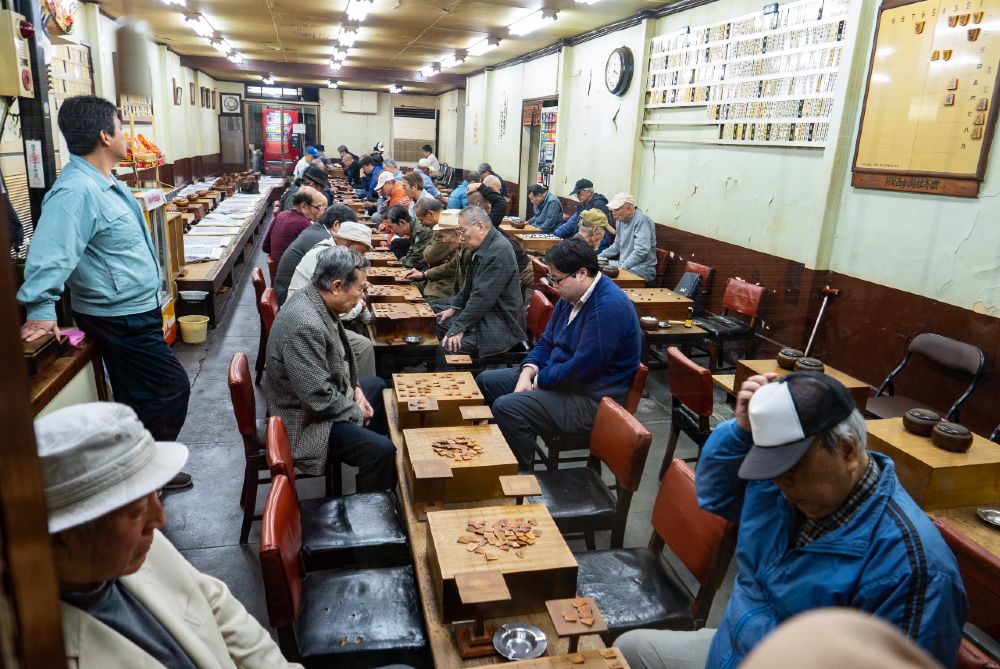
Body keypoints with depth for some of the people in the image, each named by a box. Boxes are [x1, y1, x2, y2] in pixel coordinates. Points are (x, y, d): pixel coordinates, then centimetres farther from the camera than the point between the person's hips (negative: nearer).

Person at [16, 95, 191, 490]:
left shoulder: (103, 183, 8)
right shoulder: (77, 191, -25)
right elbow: (50, 255, -32)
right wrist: (41, 312, -33)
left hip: (134, 312, 10)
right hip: (120, 319, -10)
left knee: (140, 397, 18)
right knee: (172, 388, -3)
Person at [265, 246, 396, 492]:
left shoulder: (317, 302, -3)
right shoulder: (305, 325, -33)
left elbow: (338, 355, 14)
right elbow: (320, 399, -31)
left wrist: (355, 387, 2)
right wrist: (357, 413, -14)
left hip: (325, 396, 11)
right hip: (306, 418, -11)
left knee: (378, 385, 27)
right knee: (382, 451, -23)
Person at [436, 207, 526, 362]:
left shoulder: (499, 251, -24)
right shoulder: (483, 246, 7)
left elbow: (483, 296, -25)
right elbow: (471, 282, 22)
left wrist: (460, 327, -21)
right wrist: (454, 308, 16)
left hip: (500, 324, -10)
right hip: (483, 313, 10)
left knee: (449, 347, -22)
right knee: (441, 322, 15)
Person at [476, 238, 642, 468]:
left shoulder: (608, 306, -25)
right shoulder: (571, 296, 6)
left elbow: (580, 370, -27)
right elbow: (547, 341, 14)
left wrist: (537, 382, -12)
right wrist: (527, 373, -5)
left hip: (591, 399, -10)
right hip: (556, 376, 10)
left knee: (507, 407, -27)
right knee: (485, 381, 9)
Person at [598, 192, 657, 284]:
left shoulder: (641, 221, -16)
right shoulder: (621, 220, 12)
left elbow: (641, 251, -26)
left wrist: (622, 267, -29)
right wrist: (599, 256, 14)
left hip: (643, 269, -9)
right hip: (623, 264, 9)